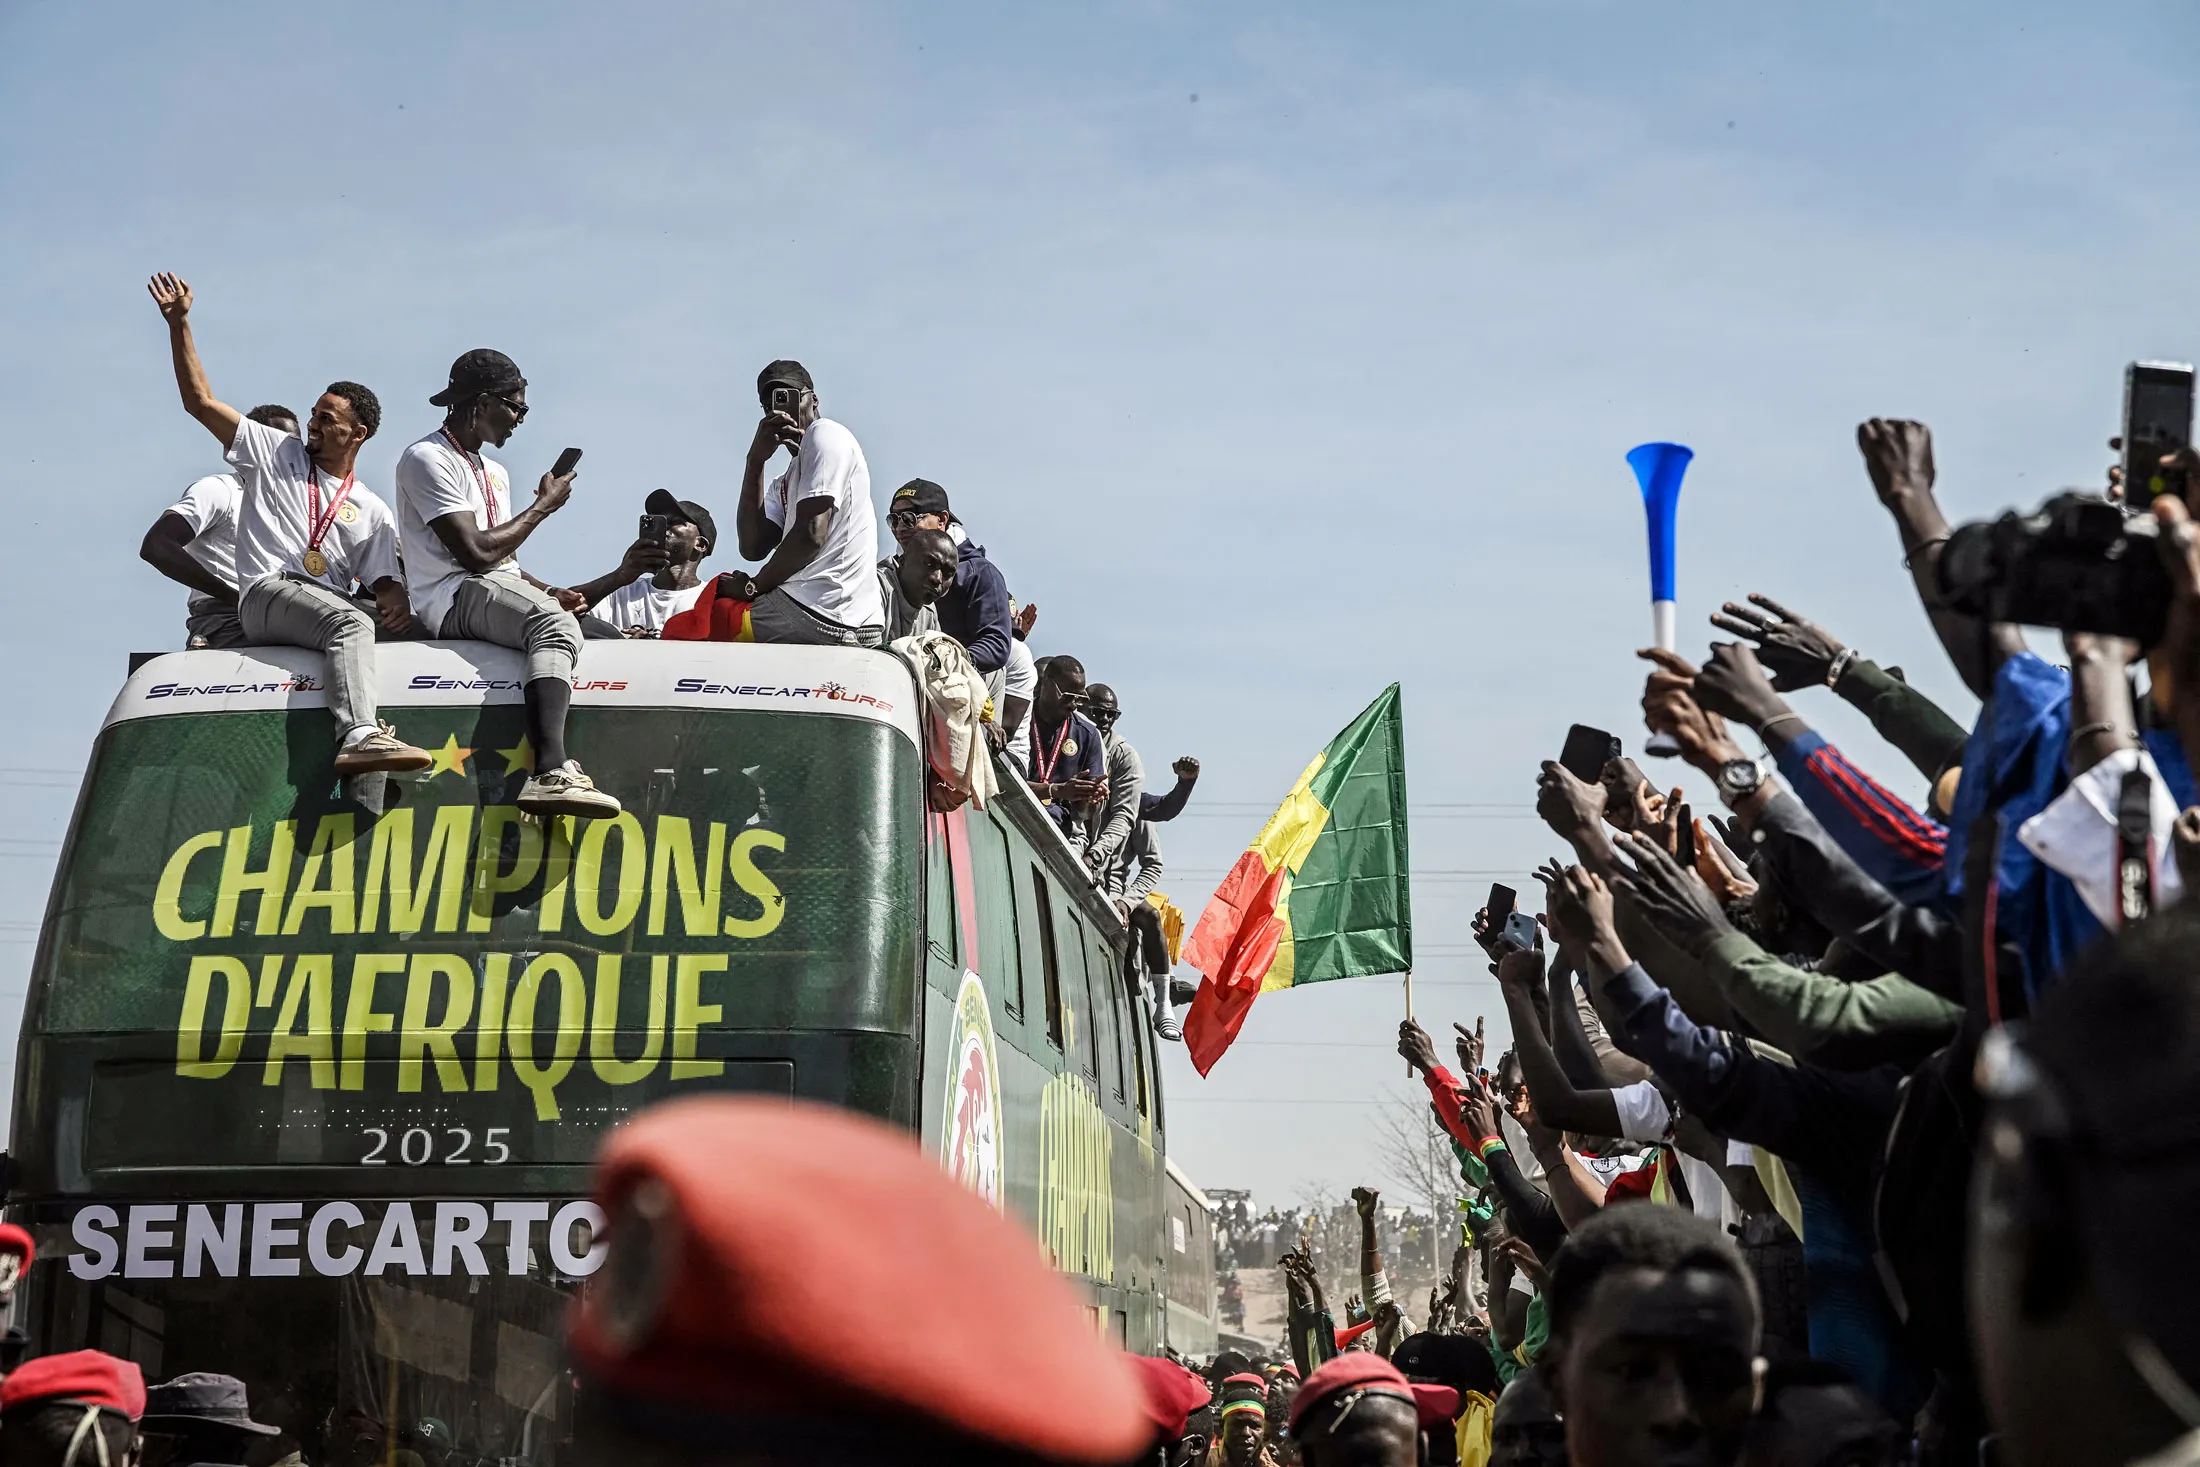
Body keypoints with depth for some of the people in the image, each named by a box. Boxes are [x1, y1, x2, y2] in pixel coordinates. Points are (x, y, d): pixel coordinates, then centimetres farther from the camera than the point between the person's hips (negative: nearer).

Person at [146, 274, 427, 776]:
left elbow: (384, 580, 15)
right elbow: (200, 401, 15)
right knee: (351, 622, -34)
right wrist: (178, 325, 8)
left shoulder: (373, 512, 23)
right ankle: (358, 735, -55)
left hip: (334, 607, 4)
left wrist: (397, 602, -11)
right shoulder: (275, 453, 19)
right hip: (268, 593, -4)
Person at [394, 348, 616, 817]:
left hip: (499, 589, 9)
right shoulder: (427, 460, -3)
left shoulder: (494, 473, 27)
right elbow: (475, 553, -15)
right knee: (556, 626, -36)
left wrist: (552, 594, 6)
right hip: (455, 596, -9)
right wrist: (544, 506, -3)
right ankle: (551, 772, -53)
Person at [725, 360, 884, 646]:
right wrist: (756, 460, 3)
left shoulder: (825, 434, -2)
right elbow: (753, 547, 7)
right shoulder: (785, 483, 25)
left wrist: (754, 586, -5)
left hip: (824, 614, -9)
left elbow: (812, 534, -15)